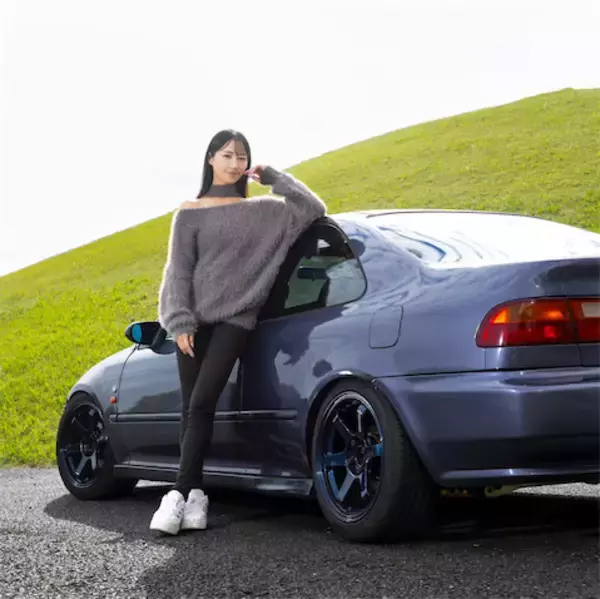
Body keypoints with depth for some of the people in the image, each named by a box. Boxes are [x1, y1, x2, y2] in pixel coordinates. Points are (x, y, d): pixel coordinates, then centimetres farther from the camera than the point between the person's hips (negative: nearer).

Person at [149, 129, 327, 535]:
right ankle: (196, 495, 4)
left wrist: (272, 177, 7)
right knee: (192, 408, -1)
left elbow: (313, 209, 6)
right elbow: (179, 273, 5)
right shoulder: (190, 214, 9)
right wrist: (181, 323, -7)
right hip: (195, 319, 1)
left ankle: (181, 492, -17)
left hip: (236, 318, -1)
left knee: (201, 404, -15)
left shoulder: (263, 211, 13)